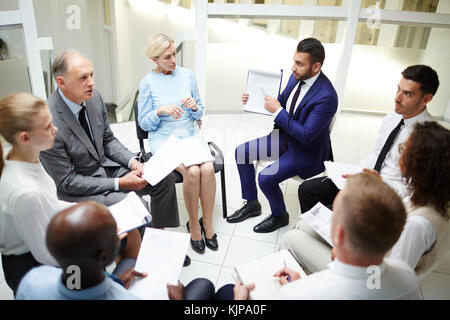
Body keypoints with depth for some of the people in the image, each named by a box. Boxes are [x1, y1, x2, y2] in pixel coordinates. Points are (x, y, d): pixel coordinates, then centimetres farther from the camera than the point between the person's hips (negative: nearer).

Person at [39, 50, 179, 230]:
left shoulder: (94, 97, -7)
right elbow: (67, 181, -20)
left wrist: (132, 161, -9)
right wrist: (119, 183, -22)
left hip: (105, 167, 7)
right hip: (73, 189, -7)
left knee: (164, 179, -2)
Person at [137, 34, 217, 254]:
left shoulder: (187, 75, 6)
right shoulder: (148, 83, -2)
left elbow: (199, 115, 13)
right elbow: (144, 123, 1)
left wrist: (194, 106, -9)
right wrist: (161, 111, -17)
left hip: (190, 135, 3)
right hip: (163, 139, -3)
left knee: (207, 169, -26)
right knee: (192, 171, -28)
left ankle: (207, 222, -6)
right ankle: (193, 224, -6)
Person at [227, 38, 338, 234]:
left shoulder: (326, 97, -29)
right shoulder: (296, 77, -4)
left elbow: (306, 136, -29)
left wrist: (278, 111, -28)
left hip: (306, 150, -8)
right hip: (285, 136, 9)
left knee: (266, 178, -22)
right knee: (242, 152, 2)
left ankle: (279, 216, 11)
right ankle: (252, 205, 17)